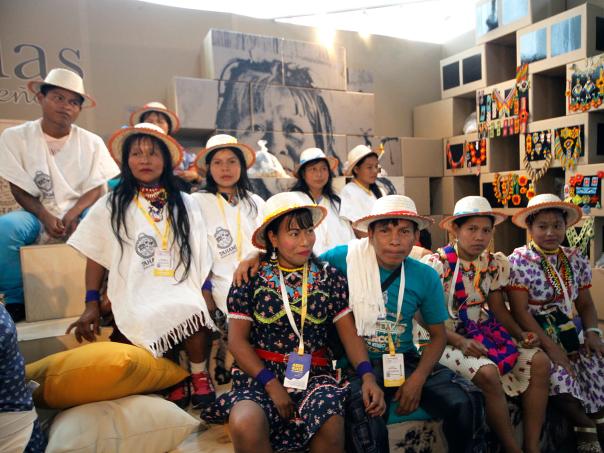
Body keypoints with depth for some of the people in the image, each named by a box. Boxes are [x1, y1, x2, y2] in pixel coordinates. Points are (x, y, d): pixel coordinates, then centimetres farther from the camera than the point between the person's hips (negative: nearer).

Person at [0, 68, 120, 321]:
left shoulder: (92, 142, 2)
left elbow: (96, 188, -3)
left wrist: (72, 215, -21)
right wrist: (45, 217, -20)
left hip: (80, 214, 0)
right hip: (36, 215, 0)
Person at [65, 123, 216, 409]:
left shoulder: (185, 204, 11)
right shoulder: (111, 205, 9)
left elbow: (199, 255, 9)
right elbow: (96, 258, 8)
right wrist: (91, 305, 2)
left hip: (180, 291, 1)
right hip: (135, 293, 0)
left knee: (190, 312, -32)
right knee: (149, 323, -32)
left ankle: (198, 374, -6)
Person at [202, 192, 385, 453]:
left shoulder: (330, 277, 6)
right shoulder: (251, 277, 1)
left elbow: (350, 334, 3)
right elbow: (237, 340, -2)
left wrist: (367, 376, -14)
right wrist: (272, 384, -11)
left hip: (314, 375, 1)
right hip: (260, 374, -1)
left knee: (332, 426, -29)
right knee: (245, 425, -31)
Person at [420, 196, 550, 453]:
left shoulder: (494, 263, 3)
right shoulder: (436, 265, -16)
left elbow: (498, 307, 10)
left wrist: (520, 334, -7)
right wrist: (461, 342, -25)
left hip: (485, 330, 7)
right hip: (447, 337, -6)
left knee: (539, 362, -10)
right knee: (487, 372, -30)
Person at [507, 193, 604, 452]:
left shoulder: (575, 259, 9)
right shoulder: (520, 261, -9)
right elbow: (520, 312, -14)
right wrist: (551, 347, -19)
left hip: (574, 334, 5)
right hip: (538, 337, -5)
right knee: (561, 378, -28)